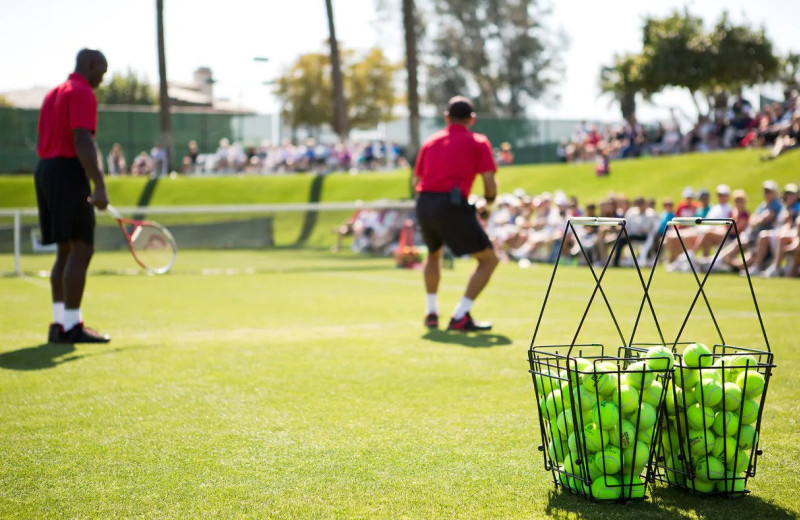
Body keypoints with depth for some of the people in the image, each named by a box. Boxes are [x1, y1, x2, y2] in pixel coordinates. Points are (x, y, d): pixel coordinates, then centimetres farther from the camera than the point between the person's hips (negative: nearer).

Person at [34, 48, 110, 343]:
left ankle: (60, 323, 10)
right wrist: (100, 187, -25)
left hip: (45, 170, 10)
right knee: (82, 250, -9)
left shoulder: (53, 94, 21)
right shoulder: (82, 94, -8)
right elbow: (83, 142, -20)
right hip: (69, 172, -10)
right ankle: (71, 326, -11)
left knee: (65, 253, 11)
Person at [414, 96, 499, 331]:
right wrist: (489, 200, 19)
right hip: (452, 206, -6)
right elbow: (490, 184, -2)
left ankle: (431, 313, 28)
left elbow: (417, 181, 20)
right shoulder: (478, 142, 7)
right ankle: (460, 317, -4)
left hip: (423, 205, 6)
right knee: (489, 259, 6)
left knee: (434, 254, 33)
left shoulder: (430, 141, 20)